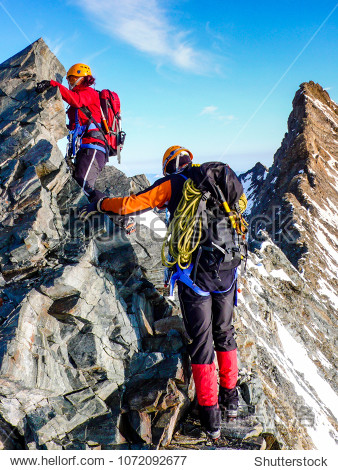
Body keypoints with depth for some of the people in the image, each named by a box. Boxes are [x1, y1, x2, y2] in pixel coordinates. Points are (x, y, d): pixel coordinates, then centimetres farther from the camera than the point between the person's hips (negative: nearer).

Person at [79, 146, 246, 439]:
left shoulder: (172, 184, 2)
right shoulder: (217, 181, 14)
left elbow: (129, 205, 2)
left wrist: (100, 205, 18)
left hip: (195, 271, -4)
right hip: (227, 271, 5)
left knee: (201, 340, 4)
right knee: (224, 332, 21)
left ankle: (210, 415, 10)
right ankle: (231, 398, 33)